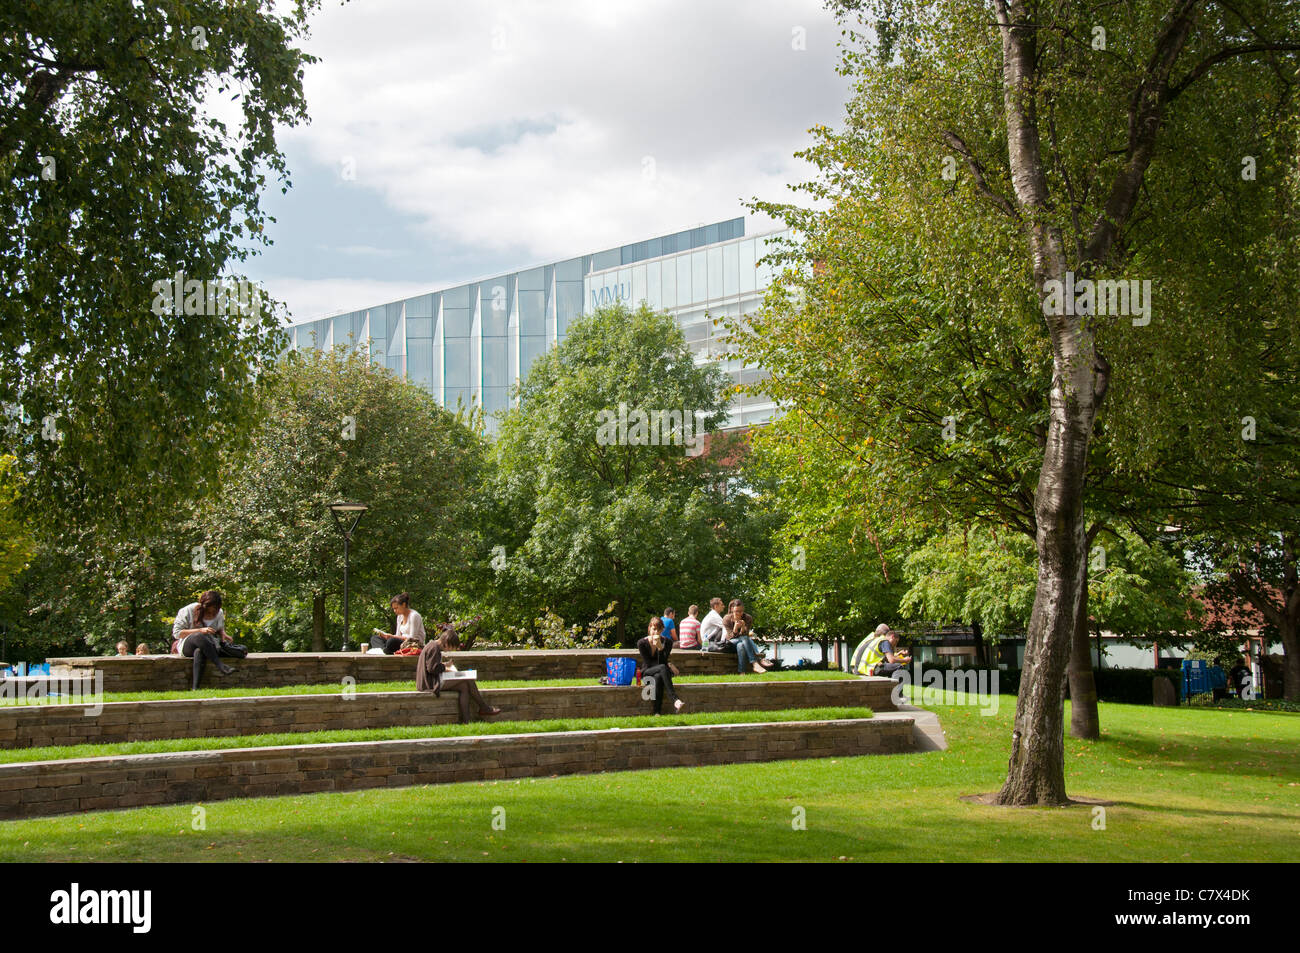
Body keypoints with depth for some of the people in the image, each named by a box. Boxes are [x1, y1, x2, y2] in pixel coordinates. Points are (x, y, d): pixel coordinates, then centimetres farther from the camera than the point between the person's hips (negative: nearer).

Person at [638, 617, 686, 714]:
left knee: (658, 677, -39)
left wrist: (660, 647, -31)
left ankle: (657, 712, -45)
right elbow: (648, 663, -8)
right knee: (662, 667, -36)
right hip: (647, 672, -1)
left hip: (660, 672, 1)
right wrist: (668, 665, -14)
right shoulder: (642, 643, -6)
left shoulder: (667, 642, -4)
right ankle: (675, 700, -51)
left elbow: (662, 662, -14)